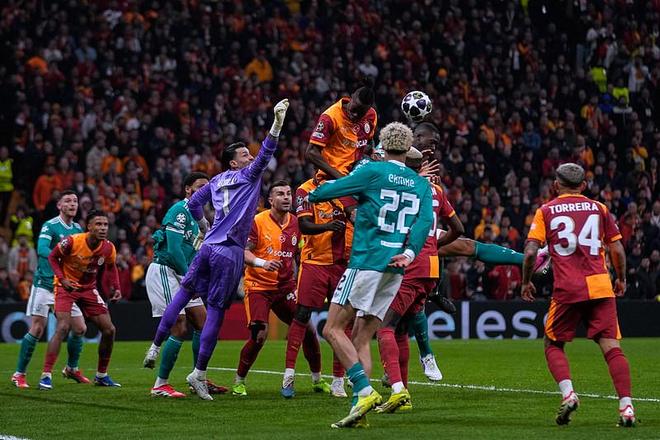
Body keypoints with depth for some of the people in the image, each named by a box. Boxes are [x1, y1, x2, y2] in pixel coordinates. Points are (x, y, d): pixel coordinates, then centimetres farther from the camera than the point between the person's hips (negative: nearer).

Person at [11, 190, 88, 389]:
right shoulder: (50, 226, -11)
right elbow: (42, 249, -27)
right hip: (45, 284, -6)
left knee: (80, 328, 5)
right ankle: (19, 374, 0)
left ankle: (71, 369, 25)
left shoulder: (78, 229, 9)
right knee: (37, 330, -9)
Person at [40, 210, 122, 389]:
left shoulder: (109, 248, -10)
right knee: (63, 328, -23)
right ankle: (46, 375, -19)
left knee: (109, 330, 0)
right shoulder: (72, 241, -23)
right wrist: (62, 279, -20)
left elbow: (110, 268, 10)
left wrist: (115, 288, -4)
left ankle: (101, 375, 17)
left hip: (89, 288, 5)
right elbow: (52, 257, -8)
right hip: (66, 287, -5)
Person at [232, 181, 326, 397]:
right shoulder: (258, 221, -10)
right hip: (258, 286, -5)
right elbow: (244, 251, -13)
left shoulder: (295, 223, 6)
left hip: (285, 286, 5)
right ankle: (239, 381, 0)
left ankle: (317, 379, 16)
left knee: (308, 329, 0)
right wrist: (261, 263, -30)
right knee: (259, 335, -18)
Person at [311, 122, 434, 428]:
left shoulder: (373, 171, -2)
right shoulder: (422, 184, 14)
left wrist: (310, 196, 23)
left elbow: (333, 189, 3)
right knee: (362, 338, 10)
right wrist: (409, 253, -11)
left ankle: (365, 391, -17)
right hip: (395, 268, 6)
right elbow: (425, 220, 0)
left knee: (333, 329, -3)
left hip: (367, 261, -6)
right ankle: (359, 407, -2)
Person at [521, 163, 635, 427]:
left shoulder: (546, 211, 8)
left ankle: (567, 393, -8)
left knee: (553, 345, 14)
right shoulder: (599, 208, 13)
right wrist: (621, 279, 26)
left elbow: (531, 252, -1)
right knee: (611, 346, -2)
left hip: (567, 288, -1)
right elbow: (617, 249, 11)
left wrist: (526, 282, 13)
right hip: (600, 286, 1)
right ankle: (626, 406, -15)